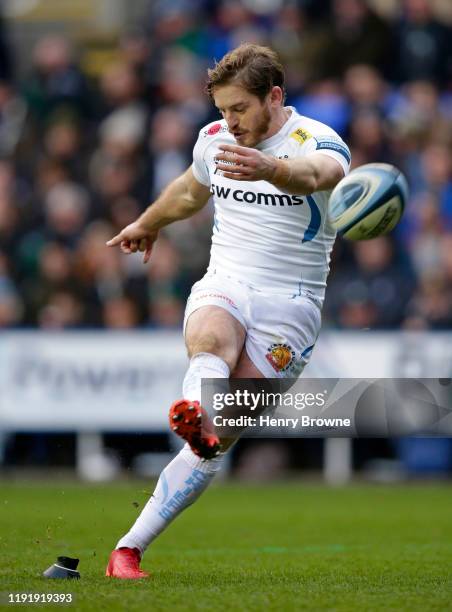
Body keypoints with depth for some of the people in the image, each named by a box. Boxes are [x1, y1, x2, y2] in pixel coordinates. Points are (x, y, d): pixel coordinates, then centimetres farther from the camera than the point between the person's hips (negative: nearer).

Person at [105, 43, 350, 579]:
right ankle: (194, 414, -68)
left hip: (289, 305, -3)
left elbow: (311, 174, -35)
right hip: (223, 286, 3)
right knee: (211, 339, -36)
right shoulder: (214, 138, 10)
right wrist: (147, 224, 51)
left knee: (215, 442, -13)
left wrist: (268, 167, -57)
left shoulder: (320, 142, -9)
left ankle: (129, 550, -11)